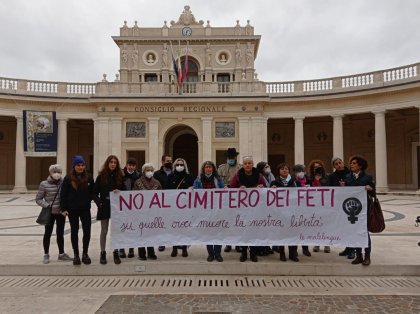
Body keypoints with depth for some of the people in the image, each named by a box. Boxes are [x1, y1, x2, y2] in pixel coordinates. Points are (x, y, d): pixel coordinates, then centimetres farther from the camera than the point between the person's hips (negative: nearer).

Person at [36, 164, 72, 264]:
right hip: (50, 213, -2)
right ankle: (46, 255, 22)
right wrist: (46, 205, -15)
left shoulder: (64, 183, -3)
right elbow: (38, 199, -2)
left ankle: (61, 254, 26)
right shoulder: (44, 184, -9)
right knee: (48, 233, 8)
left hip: (61, 213, 3)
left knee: (60, 233, 13)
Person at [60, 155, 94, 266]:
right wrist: (63, 209, -8)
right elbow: (63, 194, -3)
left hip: (85, 209, 1)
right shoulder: (68, 178, -4)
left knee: (87, 231, 1)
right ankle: (76, 255, 20)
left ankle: (85, 254, 18)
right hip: (72, 210, -1)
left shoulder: (88, 178, 1)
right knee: (74, 231, 9)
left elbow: (92, 193, 7)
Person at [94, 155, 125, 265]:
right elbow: (95, 192, 2)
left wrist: (119, 192, -13)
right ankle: (103, 253, 17)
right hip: (104, 207, -1)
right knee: (104, 231, 7)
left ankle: (116, 253, 15)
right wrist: (99, 203, -11)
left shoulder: (119, 176, 5)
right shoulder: (101, 176, 0)